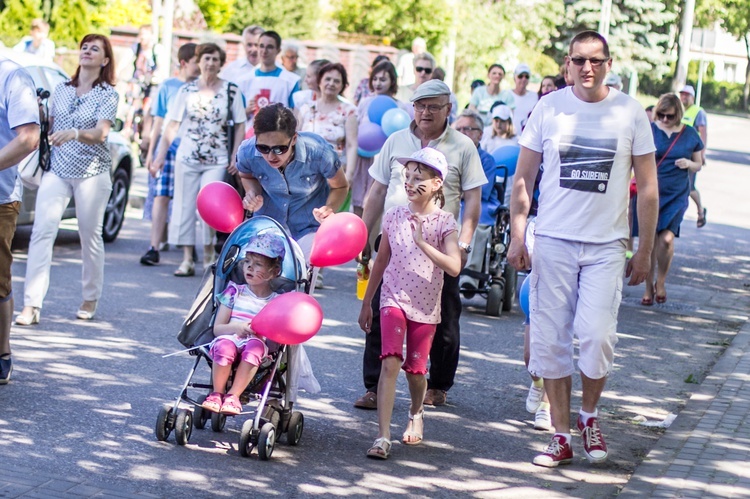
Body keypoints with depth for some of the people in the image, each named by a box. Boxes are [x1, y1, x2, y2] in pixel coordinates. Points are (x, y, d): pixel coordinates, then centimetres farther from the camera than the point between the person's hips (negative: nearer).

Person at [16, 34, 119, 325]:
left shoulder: (107, 95, 0)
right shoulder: (61, 90, 12)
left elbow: (101, 133, -15)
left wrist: (74, 133, -32)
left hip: (92, 171, -3)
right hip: (57, 169, 3)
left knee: (90, 235, 2)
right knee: (42, 231, -11)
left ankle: (90, 300, 20)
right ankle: (31, 305, -16)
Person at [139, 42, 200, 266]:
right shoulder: (167, 86, 8)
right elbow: (159, 121, 10)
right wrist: (151, 152, 6)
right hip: (169, 148, -1)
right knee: (161, 196, -7)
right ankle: (154, 248, -9)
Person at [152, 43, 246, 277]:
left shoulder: (230, 90, 2)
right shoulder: (187, 90, 5)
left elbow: (240, 125, 4)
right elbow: (172, 125, 7)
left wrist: (235, 157, -4)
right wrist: (161, 154, 2)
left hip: (217, 161, -2)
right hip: (187, 158, 2)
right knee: (184, 207, 1)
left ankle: (209, 253, 8)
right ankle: (187, 260, 8)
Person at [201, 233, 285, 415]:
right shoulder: (235, 292, 14)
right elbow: (217, 328, 8)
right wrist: (236, 328, -12)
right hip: (229, 340, 1)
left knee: (256, 345, -36)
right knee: (225, 344, -35)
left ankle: (233, 395, -30)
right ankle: (217, 393, -20)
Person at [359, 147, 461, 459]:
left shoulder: (444, 223, -8)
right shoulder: (394, 216, 1)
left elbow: (454, 267, -21)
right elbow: (381, 261, 12)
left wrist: (422, 242, -30)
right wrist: (366, 303, 16)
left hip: (425, 307, -1)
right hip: (394, 300, 1)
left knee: (415, 369, 9)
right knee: (390, 362, -17)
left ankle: (416, 414, 43)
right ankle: (382, 437, -21)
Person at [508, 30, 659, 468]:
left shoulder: (630, 113, 1)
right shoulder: (549, 108, 2)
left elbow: (648, 186, 6)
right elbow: (524, 177, 8)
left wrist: (646, 250, 4)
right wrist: (517, 236, 0)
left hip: (606, 245, -1)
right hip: (552, 240, 1)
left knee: (597, 335, -12)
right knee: (550, 340, 2)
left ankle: (589, 416, 15)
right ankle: (561, 436, 13)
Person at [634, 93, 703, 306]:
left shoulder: (690, 135, 5)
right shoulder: (649, 130, 1)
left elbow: (698, 165, 14)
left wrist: (689, 164, -8)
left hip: (676, 195, 0)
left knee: (666, 238, -14)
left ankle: (661, 281, 9)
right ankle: (649, 286, 15)